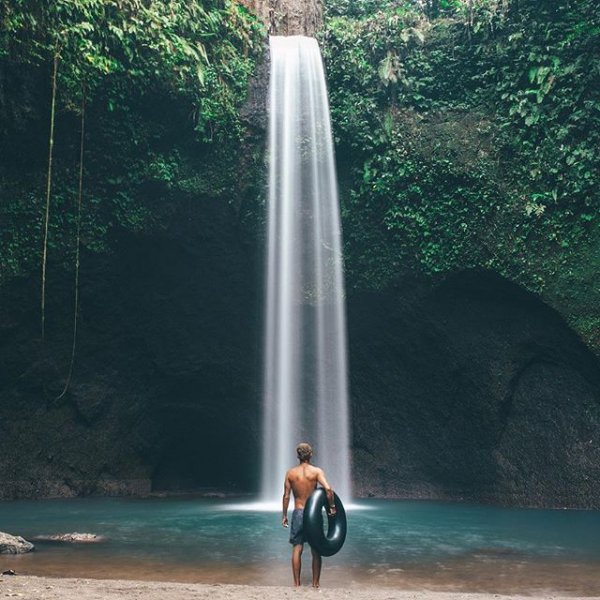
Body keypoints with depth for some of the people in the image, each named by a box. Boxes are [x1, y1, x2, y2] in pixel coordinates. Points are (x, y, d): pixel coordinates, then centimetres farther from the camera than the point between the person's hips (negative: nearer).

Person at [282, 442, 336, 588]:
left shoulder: (290, 473, 0)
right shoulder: (317, 471, -5)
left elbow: (286, 496, 1)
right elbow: (328, 489, -19)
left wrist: (284, 515, 9)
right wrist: (332, 506, -9)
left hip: (298, 513, 1)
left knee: (297, 549, 6)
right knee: (316, 550, 8)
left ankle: (296, 584, 7)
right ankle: (315, 584, 12)